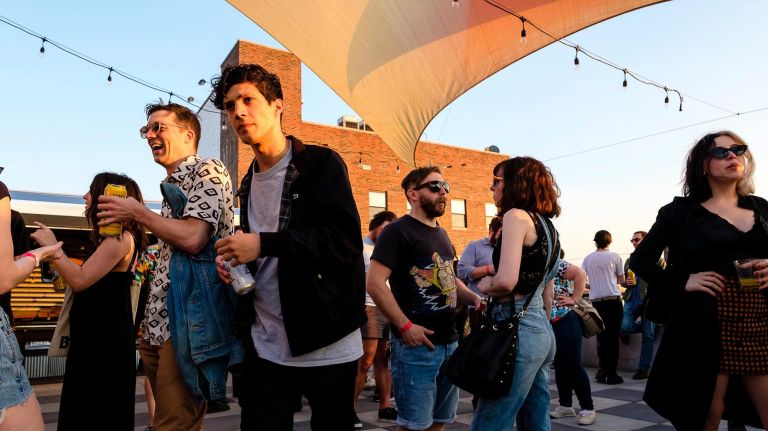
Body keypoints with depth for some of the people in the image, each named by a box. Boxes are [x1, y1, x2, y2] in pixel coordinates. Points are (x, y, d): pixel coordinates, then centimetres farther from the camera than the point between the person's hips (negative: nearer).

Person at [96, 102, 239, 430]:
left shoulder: (208, 170, -7)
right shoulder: (172, 184, 22)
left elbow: (192, 238, -21)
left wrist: (136, 212, -8)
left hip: (187, 319, -10)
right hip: (158, 323, 10)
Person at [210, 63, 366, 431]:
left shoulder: (322, 164, -7)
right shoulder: (249, 183, 15)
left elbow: (346, 241, -20)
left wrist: (264, 244, -24)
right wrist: (235, 260, 3)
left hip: (326, 345, -5)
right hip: (264, 347, 6)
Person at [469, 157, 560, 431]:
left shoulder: (517, 215, -10)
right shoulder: (546, 225, 17)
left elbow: (506, 281, -23)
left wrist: (485, 285, -3)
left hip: (518, 330, -10)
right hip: (542, 331, 10)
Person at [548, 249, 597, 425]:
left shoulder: (556, 264, -13)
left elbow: (581, 274, -23)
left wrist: (574, 299, -19)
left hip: (565, 321, -8)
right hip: (550, 324, 8)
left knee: (573, 365, -4)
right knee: (560, 366, 13)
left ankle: (587, 408, 7)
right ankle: (565, 406, 23)